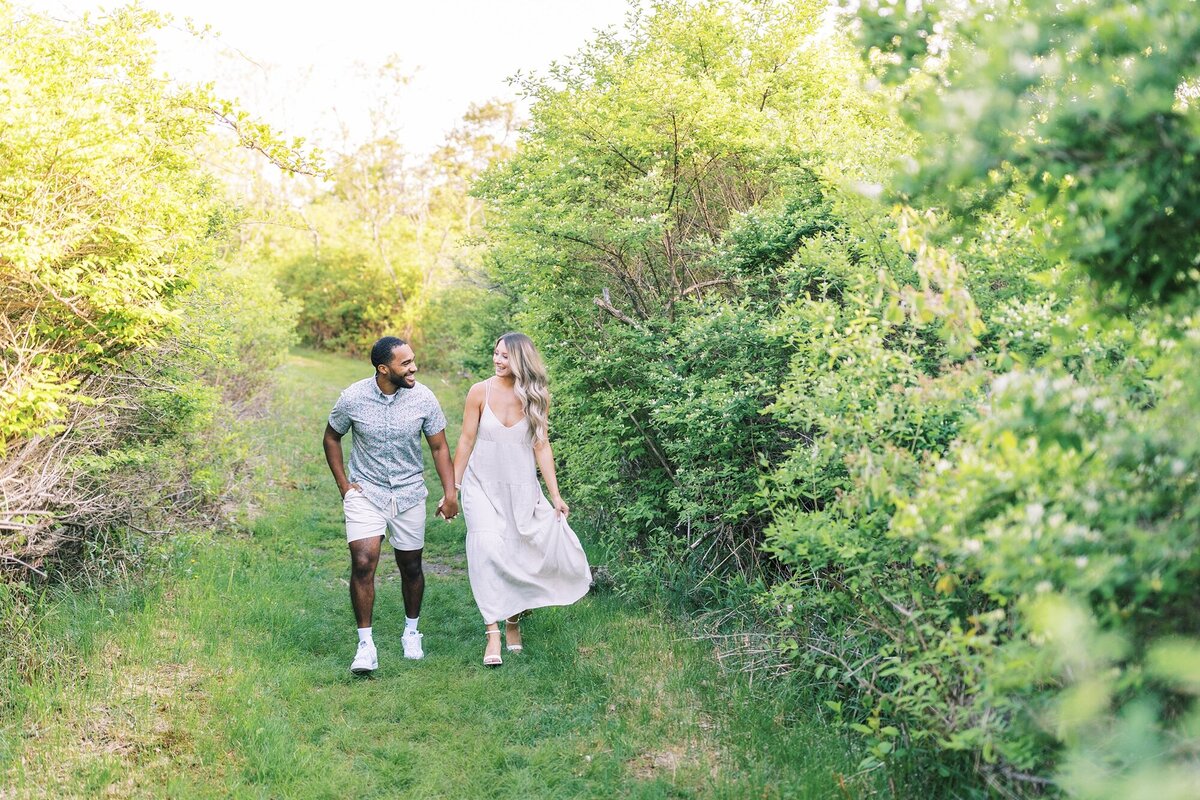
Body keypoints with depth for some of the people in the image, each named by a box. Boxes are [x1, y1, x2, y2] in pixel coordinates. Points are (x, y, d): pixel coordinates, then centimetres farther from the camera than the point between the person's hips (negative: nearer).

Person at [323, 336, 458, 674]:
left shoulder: (423, 398, -10)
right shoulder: (353, 398, -13)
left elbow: (439, 447, 0)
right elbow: (331, 437, 5)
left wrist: (450, 493, -8)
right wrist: (343, 484, -1)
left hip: (409, 493, 2)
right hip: (365, 492, -2)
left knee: (411, 566, 11)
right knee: (363, 562, -16)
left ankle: (411, 631, 34)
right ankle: (365, 644, -7)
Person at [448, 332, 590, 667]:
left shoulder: (537, 398, -3)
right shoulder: (480, 392, -7)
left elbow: (541, 446, 1)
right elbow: (466, 441, -1)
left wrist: (555, 495, -2)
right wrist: (453, 488, 1)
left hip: (522, 488, 2)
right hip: (483, 485, -2)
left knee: (522, 557, 1)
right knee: (487, 548, -19)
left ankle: (514, 620, 27)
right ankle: (493, 633, -17)